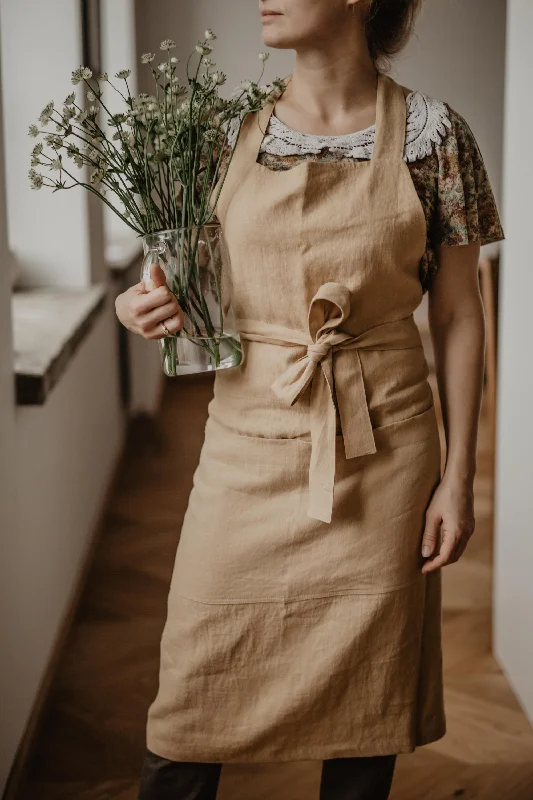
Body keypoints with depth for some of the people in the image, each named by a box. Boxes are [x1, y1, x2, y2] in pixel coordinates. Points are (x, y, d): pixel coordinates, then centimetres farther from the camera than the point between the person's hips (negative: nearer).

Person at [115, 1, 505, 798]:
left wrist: (458, 476, -4)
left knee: (365, 700, 10)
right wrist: (148, 307, -8)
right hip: (250, 436, 2)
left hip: (381, 446, -1)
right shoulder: (232, 128, 4)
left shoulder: (431, 131, -4)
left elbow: (458, 317, -1)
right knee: (194, 696, 6)